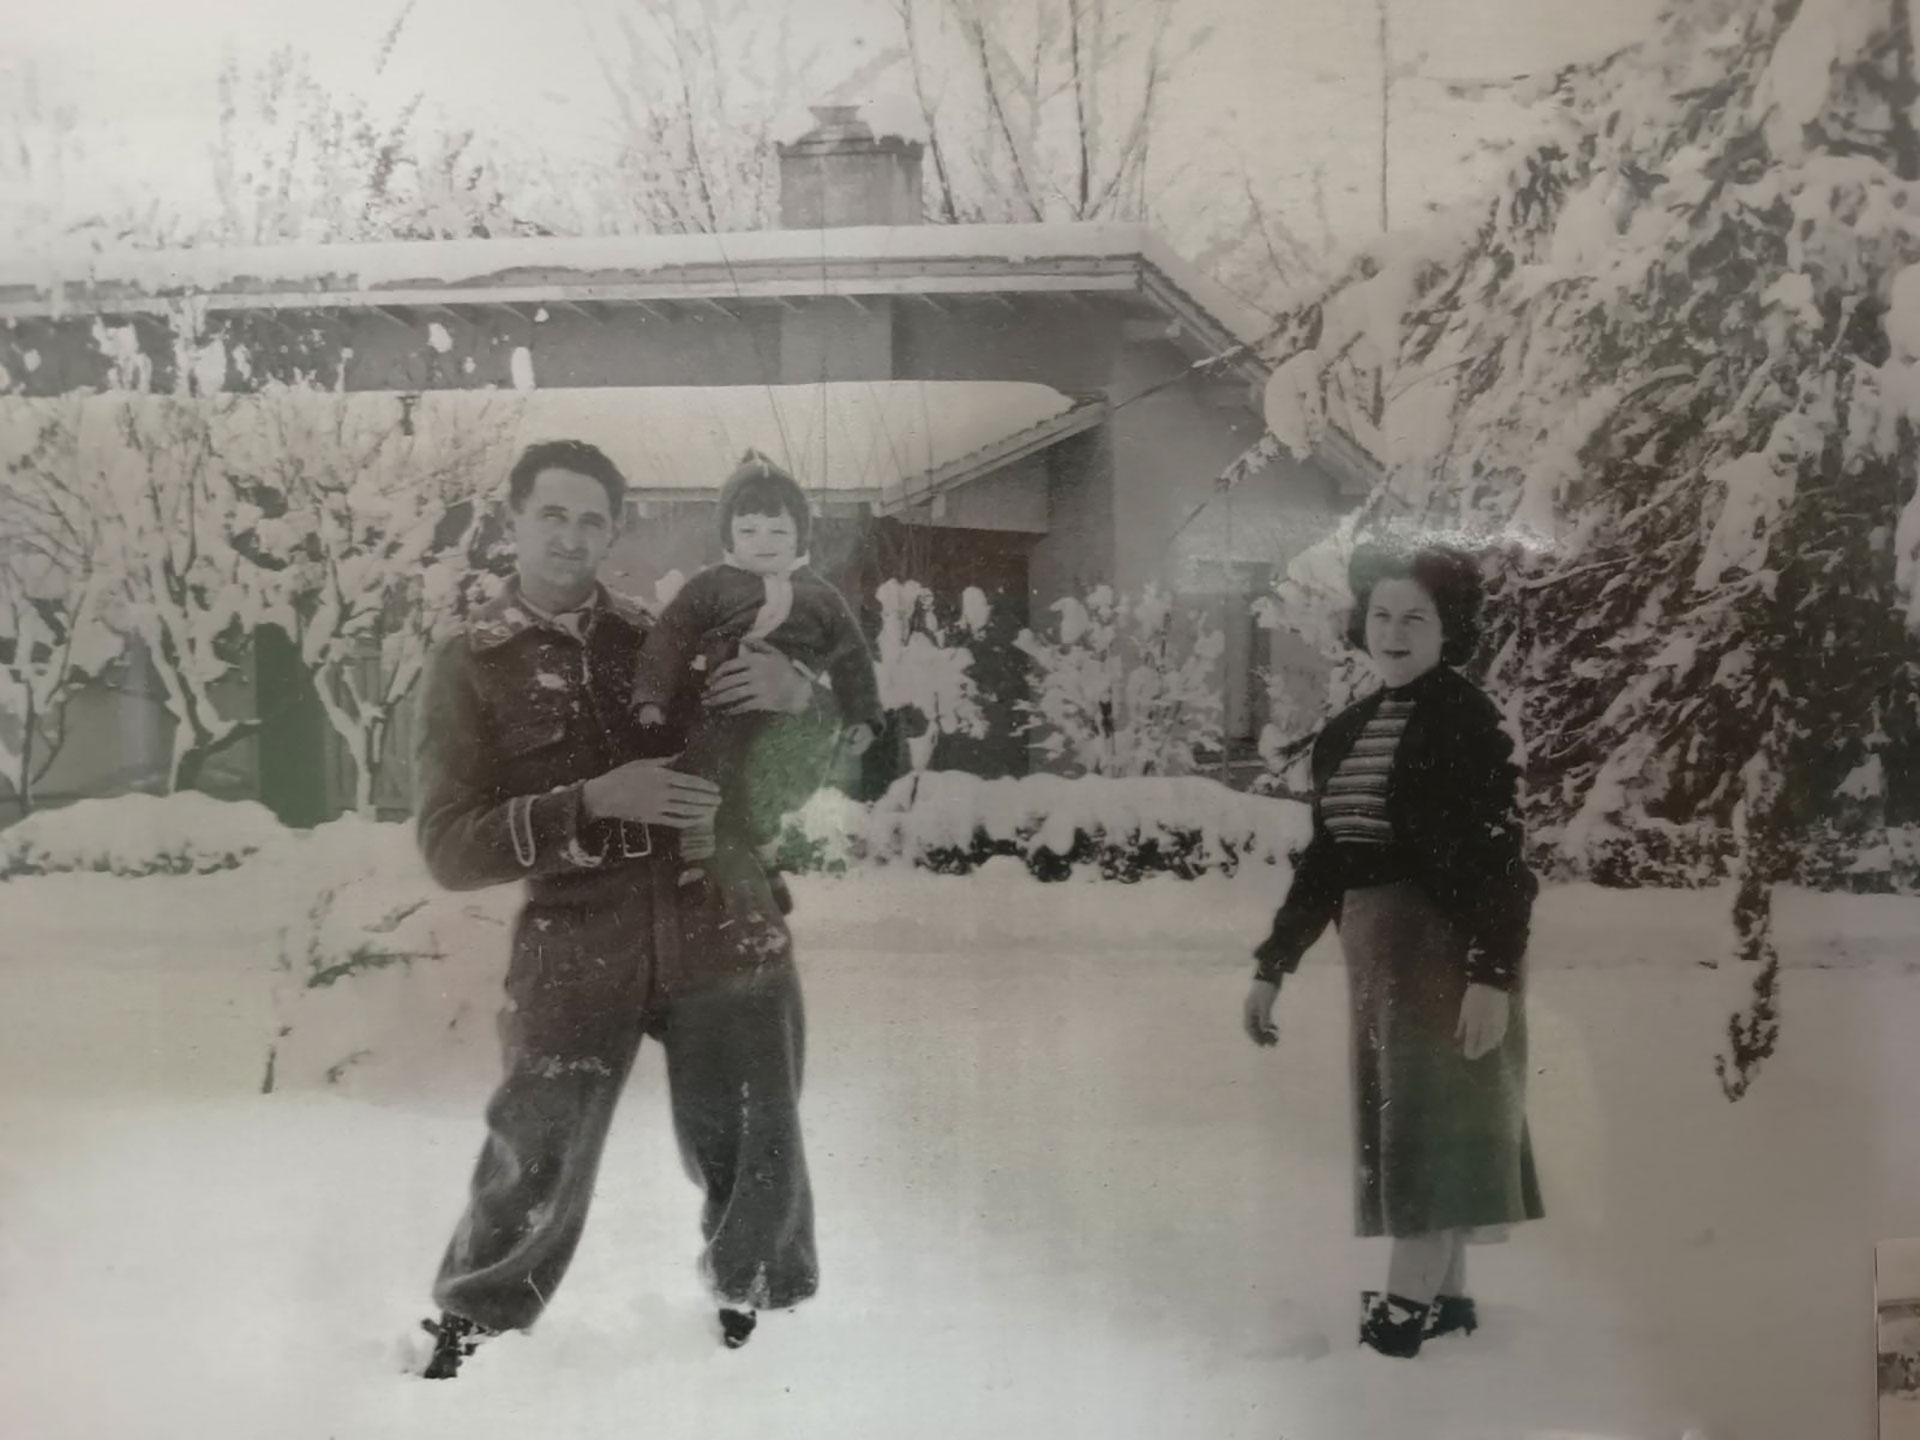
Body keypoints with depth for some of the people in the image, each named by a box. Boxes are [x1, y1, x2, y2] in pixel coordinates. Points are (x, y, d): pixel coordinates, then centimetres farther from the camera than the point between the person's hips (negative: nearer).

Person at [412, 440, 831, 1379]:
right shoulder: (472, 665, 2)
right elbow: (449, 849, -7)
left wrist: (794, 692, -12)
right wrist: (594, 802, -21)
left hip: (724, 934, 2)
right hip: (576, 954, -2)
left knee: (754, 1161, 11)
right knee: (531, 1173, 5)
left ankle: (755, 1312, 39)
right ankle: (465, 1325, 34)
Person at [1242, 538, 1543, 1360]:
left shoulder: (1465, 719, -11)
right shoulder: (1346, 731, 10)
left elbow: (1499, 857, -16)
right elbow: (1323, 860, 14)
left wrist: (1493, 974, -23)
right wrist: (1273, 965, 14)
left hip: (1448, 944, -7)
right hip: (1374, 947, 8)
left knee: (1431, 1118, -4)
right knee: (1403, 1123, 13)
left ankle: (1404, 1304, 0)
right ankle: (1445, 1294, 24)